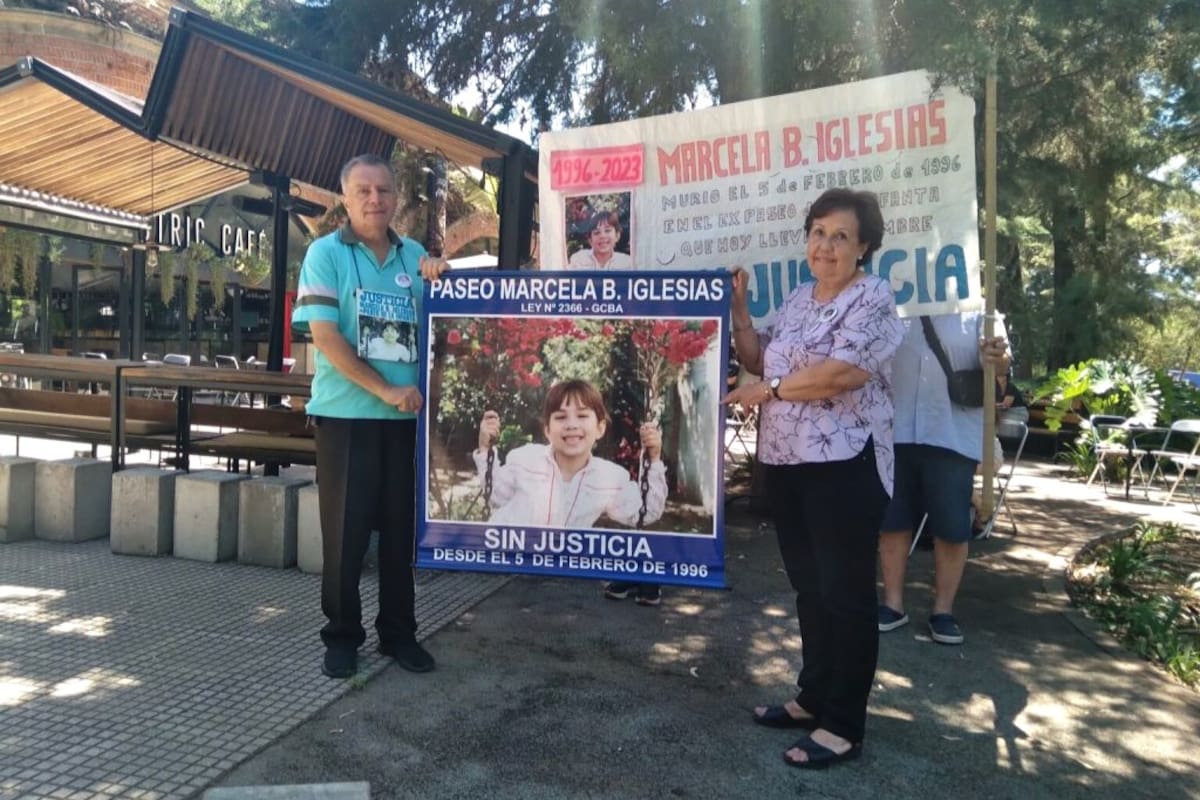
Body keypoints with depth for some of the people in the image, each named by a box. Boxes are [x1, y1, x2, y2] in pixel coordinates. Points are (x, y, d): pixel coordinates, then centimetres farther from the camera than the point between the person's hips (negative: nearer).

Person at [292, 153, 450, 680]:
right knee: (345, 529, 4)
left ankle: (398, 632, 22)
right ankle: (342, 636, 18)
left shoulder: (414, 255, 11)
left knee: (400, 526, 9)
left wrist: (439, 281, -4)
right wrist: (385, 389, -16)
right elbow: (323, 335, -10)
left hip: (407, 415, 4)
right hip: (346, 413, -3)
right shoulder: (326, 253, -1)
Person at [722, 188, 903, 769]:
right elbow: (760, 362, 16)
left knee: (845, 592, 2)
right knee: (808, 586, 17)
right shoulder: (798, 299, 15)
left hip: (843, 465, -8)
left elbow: (844, 372, -21)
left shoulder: (873, 297, -8)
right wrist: (738, 309, 5)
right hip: (785, 463, 8)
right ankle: (814, 697, 32)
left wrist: (767, 390, -12)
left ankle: (844, 725, 14)